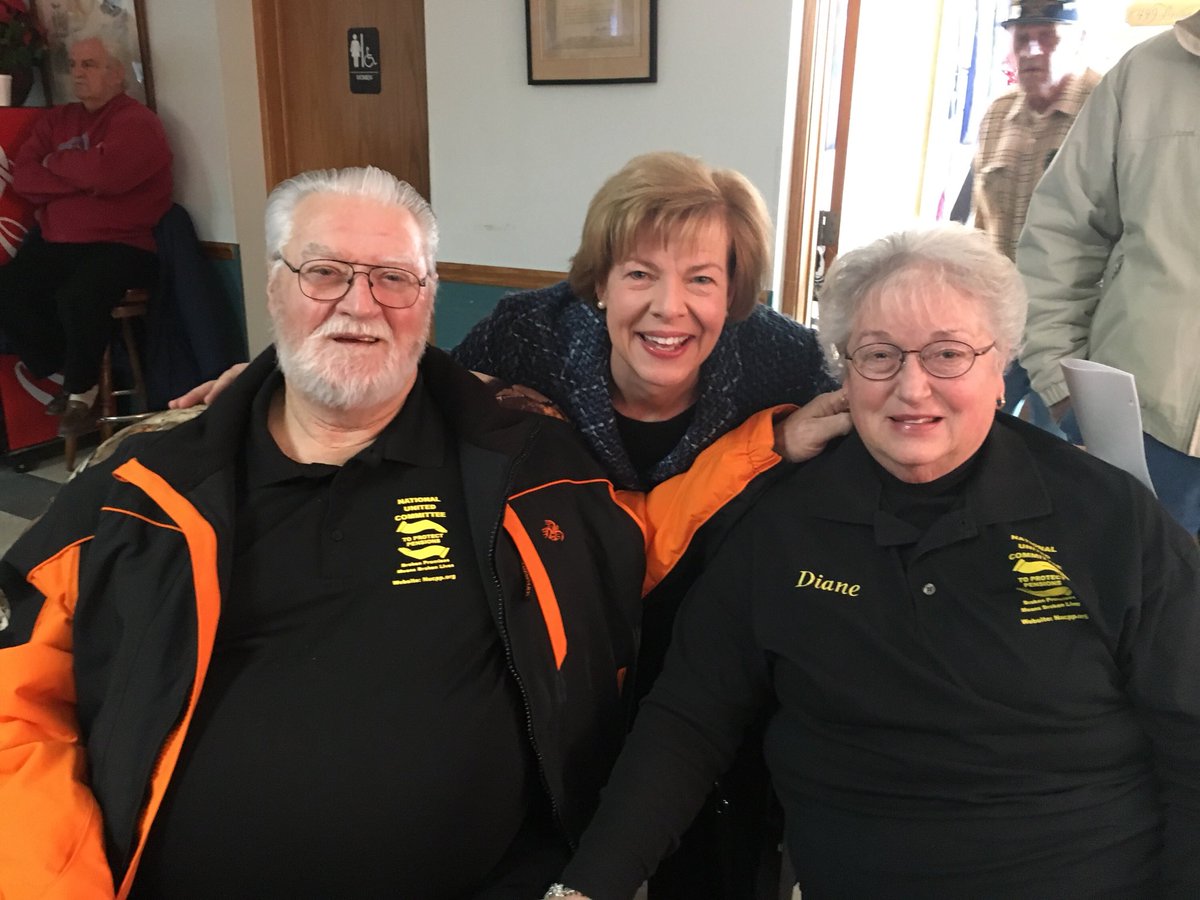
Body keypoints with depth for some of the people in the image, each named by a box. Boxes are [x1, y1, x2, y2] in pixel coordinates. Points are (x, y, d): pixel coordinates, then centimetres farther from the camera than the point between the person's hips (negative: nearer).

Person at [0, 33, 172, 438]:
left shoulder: (137, 122, -5)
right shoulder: (56, 120, 15)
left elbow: (106, 172, -24)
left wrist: (55, 162, -4)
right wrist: (83, 178, -13)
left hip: (119, 245, -7)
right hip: (55, 242, 7)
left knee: (78, 296, -32)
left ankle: (83, 392, -6)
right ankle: (68, 375, 9)